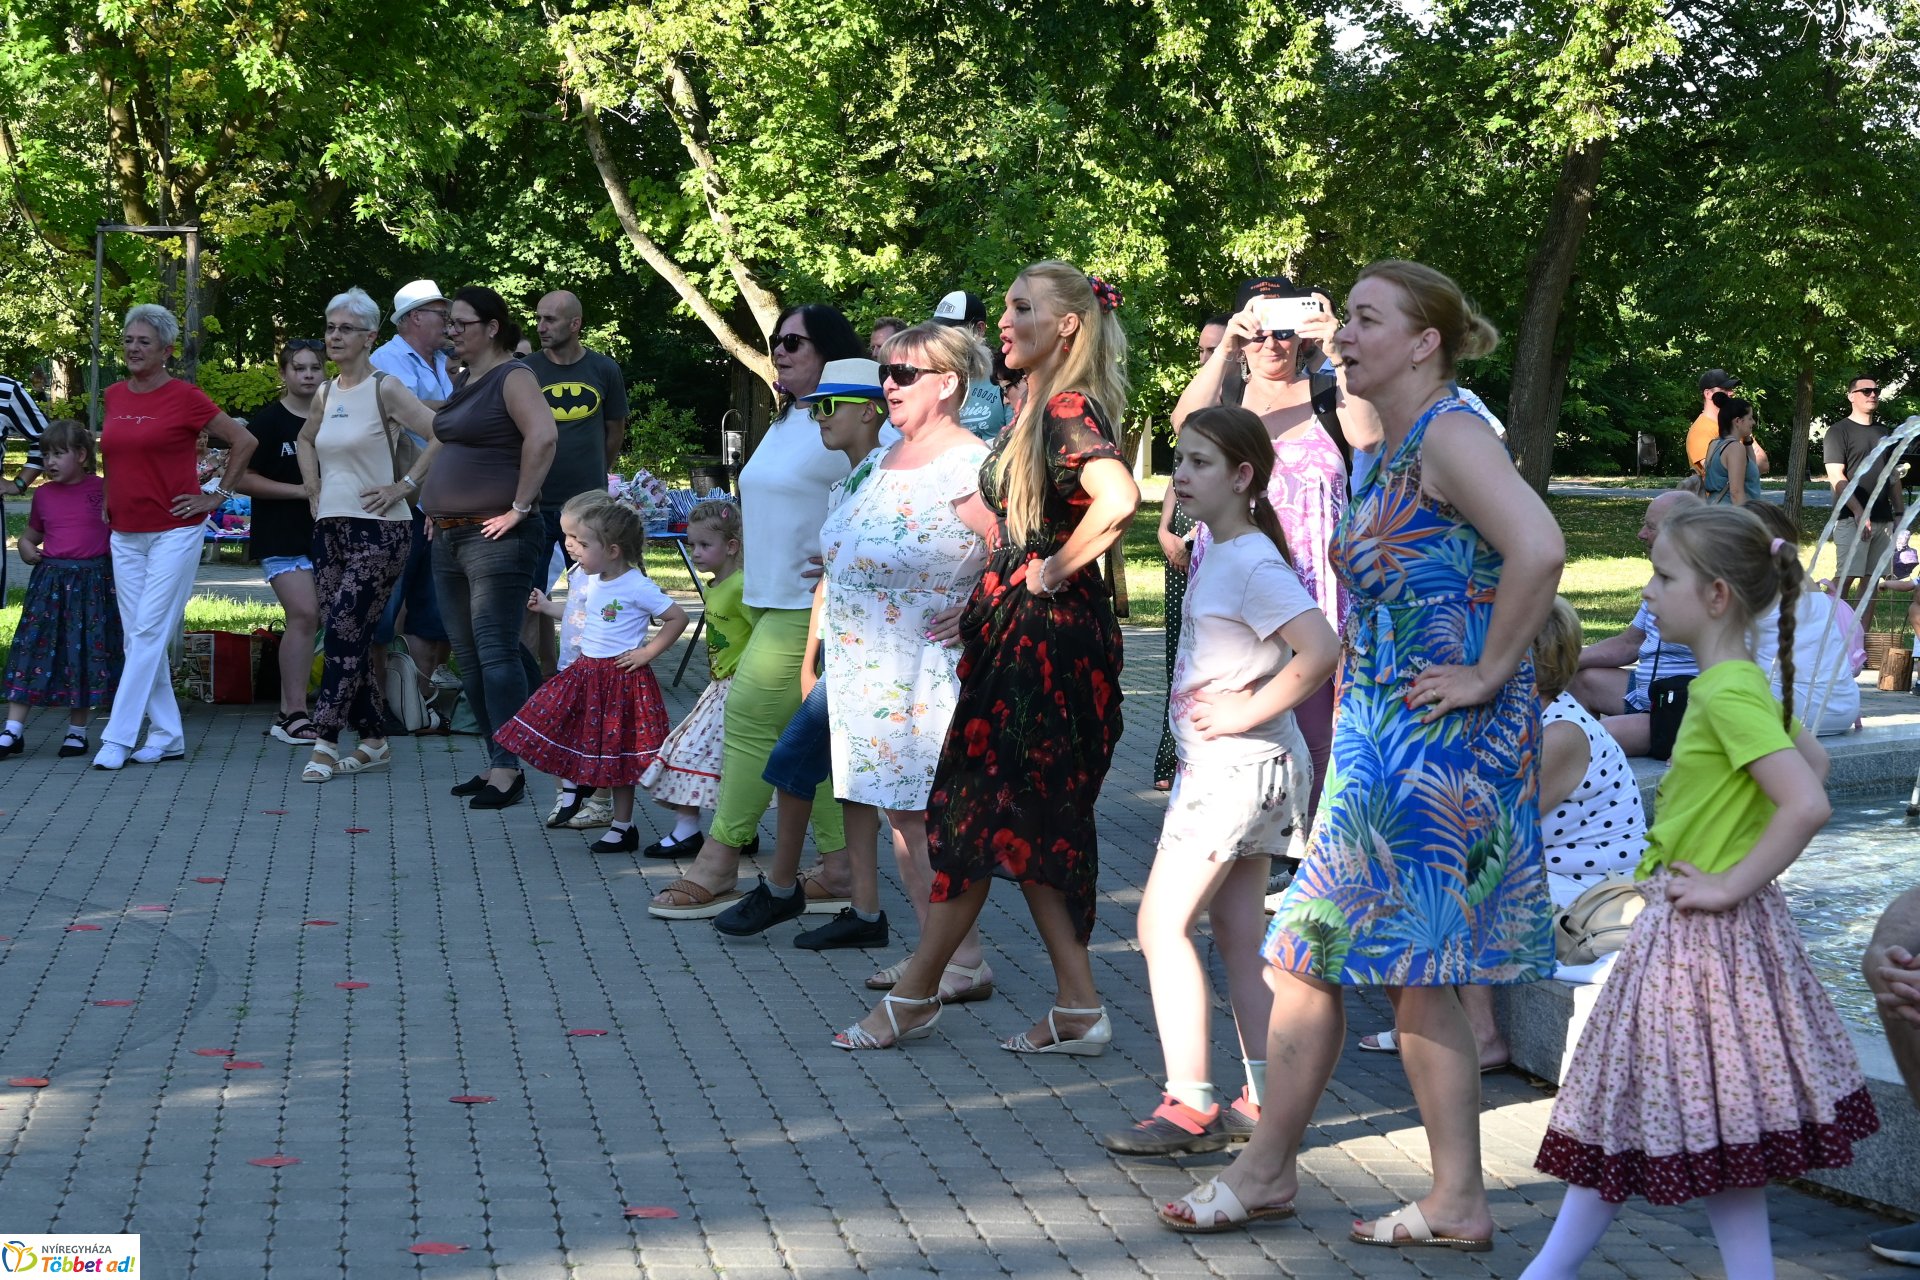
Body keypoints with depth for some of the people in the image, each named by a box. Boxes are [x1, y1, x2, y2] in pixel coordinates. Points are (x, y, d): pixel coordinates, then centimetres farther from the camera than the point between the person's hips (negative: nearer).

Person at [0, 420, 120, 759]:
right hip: (49, 581, 3)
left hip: (92, 581, -3)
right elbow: (30, 534, 23)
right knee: (31, 647, -3)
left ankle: (77, 730, 14)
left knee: (86, 652, 1)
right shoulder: (43, 494, 11)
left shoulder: (103, 490, -2)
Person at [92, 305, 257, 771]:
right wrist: (107, 507, 15)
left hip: (173, 532, -6)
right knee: (138, 637, 6)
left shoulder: (185, 397, -8)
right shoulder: (113, 397, 9)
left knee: (150, 633, -9)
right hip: (125, 535, 6)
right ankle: (167, 736, 13)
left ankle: (118, 738, -9)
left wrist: (217, 495, -4)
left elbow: (244, 441, -3)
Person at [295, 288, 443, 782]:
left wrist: (405, 485, -15)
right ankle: (374, 741, 15)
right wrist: (313, 486, 17)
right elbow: (305, 440, 32)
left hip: (379, 531, -7)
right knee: (346, 639, 7)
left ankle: (325, 742, -12)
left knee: (344, 634, -13)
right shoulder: (325, 394, 12)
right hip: (330, 530, 7)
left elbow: (442, 435, -17)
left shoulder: (384, 389, -9)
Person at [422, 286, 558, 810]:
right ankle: (497, 762, 15)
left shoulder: (512, 377, -9)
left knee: (495, 651, -12)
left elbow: (542, 437, -24)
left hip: (494, 536, -10)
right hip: (449, 537, 10)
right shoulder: (464, 384, 18)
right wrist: (435, 507, 20)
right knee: (468, 656, 10)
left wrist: (520, 506, -22)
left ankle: (507, 770, -12)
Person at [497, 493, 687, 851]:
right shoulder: (593, 582, 6)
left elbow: (677, 618, -15)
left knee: (617, 753, 1)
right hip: (586, 672, 7)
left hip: (621, 677, -7)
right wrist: (547, 606, 23)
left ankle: (622, 827, 11)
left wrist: (648, 652, -15)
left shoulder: (636, 587, -18)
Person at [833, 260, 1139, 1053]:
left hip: (1048, 636, -10)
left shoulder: (1070, 409, -15)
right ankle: (1077, 1008, 12)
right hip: (1017, 631, 10)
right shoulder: (1036, 410, 16)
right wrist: (983, 605, 17)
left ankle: (916, 996, 8)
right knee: (1026, 824, 10)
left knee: (981, 812, -2)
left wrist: (1055, 570, -21)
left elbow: (1117, 498, -33)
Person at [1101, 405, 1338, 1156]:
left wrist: (1247, 711, -23)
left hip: (1237, 764, -10)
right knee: (1238, 933, 12)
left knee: (1163, 923, -9)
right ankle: (1262, 1100, 16)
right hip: (1220, 764, 10)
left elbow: (1321, 650, -29)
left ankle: (1189, 1106, -7)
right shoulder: (1217, 556, 10)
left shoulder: (1253, 565, -18)